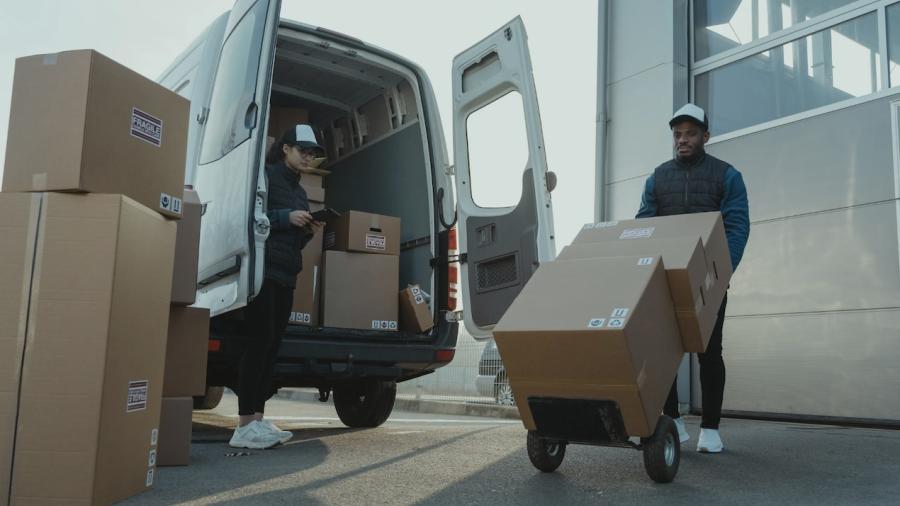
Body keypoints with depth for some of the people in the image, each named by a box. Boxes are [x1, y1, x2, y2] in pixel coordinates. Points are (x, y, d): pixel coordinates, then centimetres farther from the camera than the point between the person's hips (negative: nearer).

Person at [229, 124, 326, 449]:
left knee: (272, 347, 3)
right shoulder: (266, 176, 0)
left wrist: (309, 232, 6)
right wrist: (286, 217, -15)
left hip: (285, 276, 8)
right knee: (260, 342, -12)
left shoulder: (299, 191, 23)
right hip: (262, 270, -8)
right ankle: (245, 426, -10)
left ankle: (258, 419, 5)